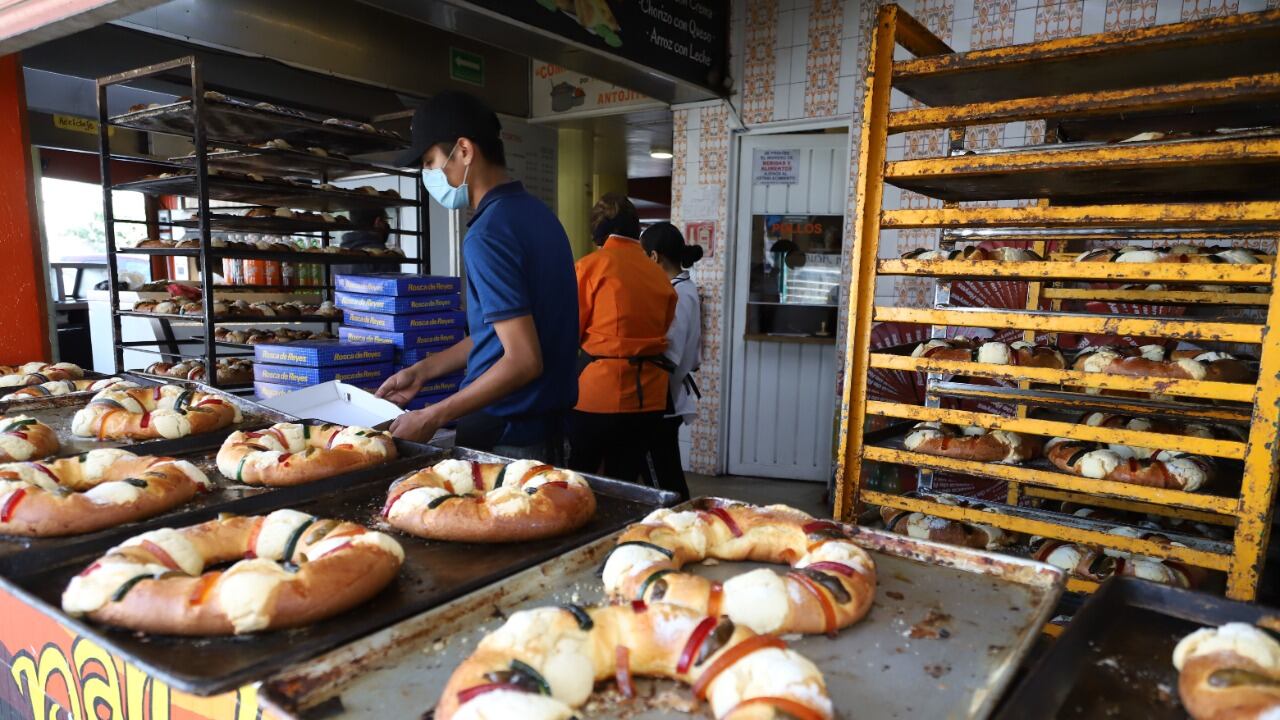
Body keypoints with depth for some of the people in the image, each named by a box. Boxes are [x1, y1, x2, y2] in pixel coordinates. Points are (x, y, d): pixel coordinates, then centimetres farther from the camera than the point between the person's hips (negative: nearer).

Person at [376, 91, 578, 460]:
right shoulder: (535, 212, 7)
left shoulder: (488, 234, -20)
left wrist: (433, 417, -16)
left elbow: (523, 361, -24)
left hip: (507, 437, -8)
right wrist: (423, 370, 16)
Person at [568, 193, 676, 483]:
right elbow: (662, 328, 13)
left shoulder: (591, 265, -6)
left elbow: (570, 330, -1)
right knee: (626, 481, 14)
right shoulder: (659, 275, 7)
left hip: (600, 391, -4)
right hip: (648, 395, 5)